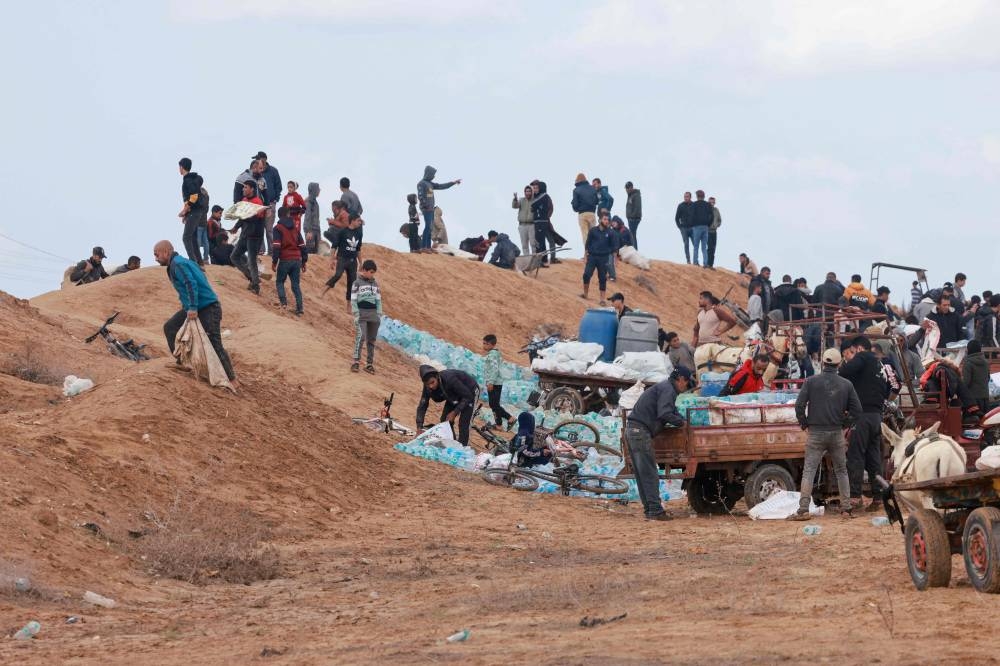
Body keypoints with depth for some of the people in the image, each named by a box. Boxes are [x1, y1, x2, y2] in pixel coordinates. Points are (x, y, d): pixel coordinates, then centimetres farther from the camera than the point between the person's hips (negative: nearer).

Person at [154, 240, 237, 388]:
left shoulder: (178, 265, -15)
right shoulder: (174, 264, 16)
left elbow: (191, 284, -27)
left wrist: (192, 308, -31)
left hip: (208, 309, -11)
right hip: (194, 308, 11)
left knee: (214, 345, -11)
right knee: (170, 327, 12)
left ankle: (232, 380, -7)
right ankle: (181, 362, 18)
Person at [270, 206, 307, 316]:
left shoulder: (278, 228, -3)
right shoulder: (295, 227, 14)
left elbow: (276, 246, -10)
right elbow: (302, 245, 15)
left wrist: (274, 261, -7)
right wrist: (304, 261, 20)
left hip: (285, 260, -4)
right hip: (297, 260, 4)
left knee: (279, 282, 12)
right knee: (296, 285, 7)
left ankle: (283, 302, -9)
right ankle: (299, 309, -3)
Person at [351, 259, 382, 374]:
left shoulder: (375, 284, 13)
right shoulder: (357, 283, 0)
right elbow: (353, 300, -3)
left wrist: (379, 315, 9)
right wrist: (356, 315, -10)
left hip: (374, 315, 5)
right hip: (361, 314, -5)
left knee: (371, 340, 5)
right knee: (360, 336, -18)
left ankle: (369, 364, 10)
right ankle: (356, 361, -18)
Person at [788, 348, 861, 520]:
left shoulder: (811, 381, -5)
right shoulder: (846, 385, 2)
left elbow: (799, 405, -9)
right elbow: (856, 411, 3)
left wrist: (804, 423, 6)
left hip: (816, 433, -2)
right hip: (837, 433, 2)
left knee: (809, 471, -2)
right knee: (841, 471, 14)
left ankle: (803, 510, -10)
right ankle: (846, 508, 13)